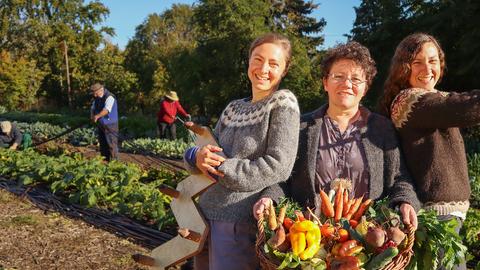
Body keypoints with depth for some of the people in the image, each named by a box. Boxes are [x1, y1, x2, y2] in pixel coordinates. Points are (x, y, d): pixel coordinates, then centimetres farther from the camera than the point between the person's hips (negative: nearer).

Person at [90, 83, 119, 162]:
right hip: (101, 125, 8)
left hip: (110, 125, -8)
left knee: (111, 143, -6)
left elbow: (106, 109, -34)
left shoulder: (109, 97, -19)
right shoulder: (97, 98, 8)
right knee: (103, 143, 14)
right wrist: (92, 115, -6)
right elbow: (93, 108, 14)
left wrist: (97, 116, -46)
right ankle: (104, 160, 25)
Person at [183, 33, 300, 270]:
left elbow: (278, 167, -17)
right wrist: (197, 156, -11)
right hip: (206, 215, 7)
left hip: (242, 223, -6)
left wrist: (220, 168, -14)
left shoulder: (283, 103, -7)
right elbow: (204, 152, 13)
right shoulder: (233, 108, 12)